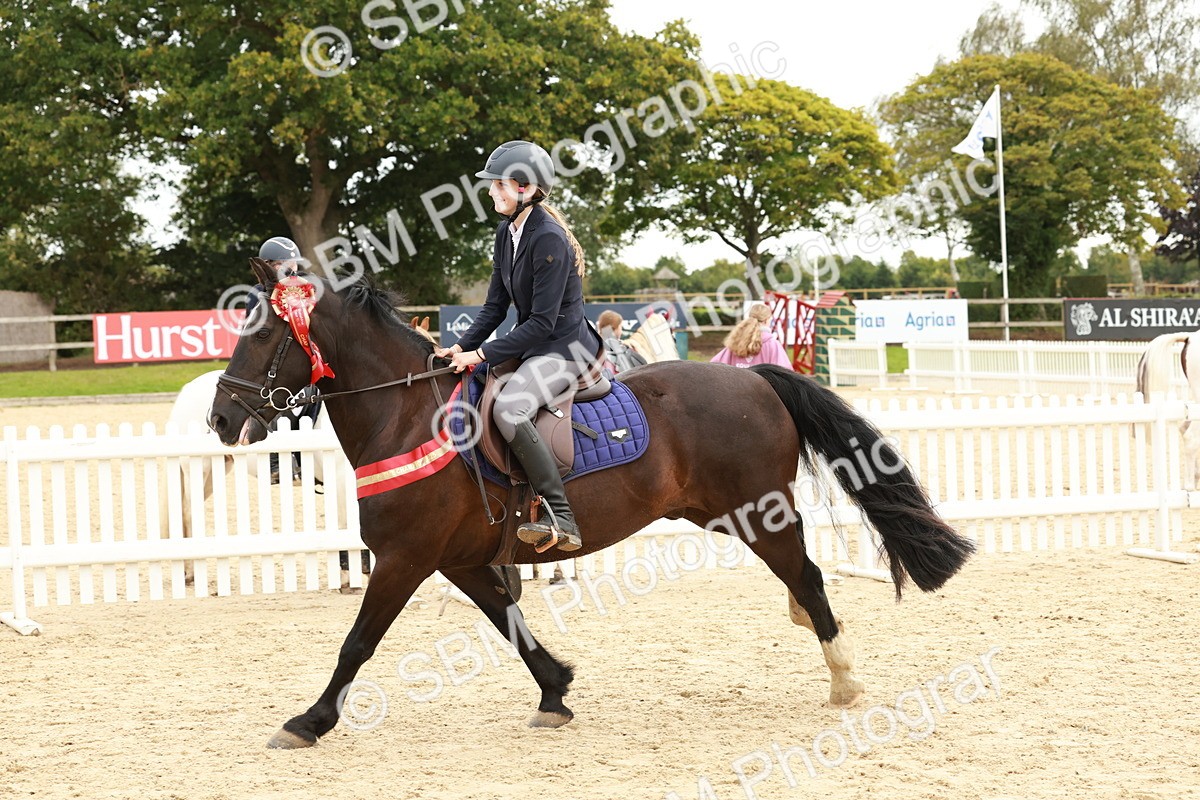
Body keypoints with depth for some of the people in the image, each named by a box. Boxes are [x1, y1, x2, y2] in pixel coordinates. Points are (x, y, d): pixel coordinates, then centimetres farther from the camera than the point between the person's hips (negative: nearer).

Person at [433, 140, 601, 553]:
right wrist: (462, 347, -2)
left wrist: (482, 354, -22)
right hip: (534, 344, 10)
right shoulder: (507, 232, 7)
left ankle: (561, 519, -30)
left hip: (565, 346, -10)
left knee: (508, 408, -32)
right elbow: (495, 305, 12)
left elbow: (542, 322, -22)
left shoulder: (548, 239, -21)